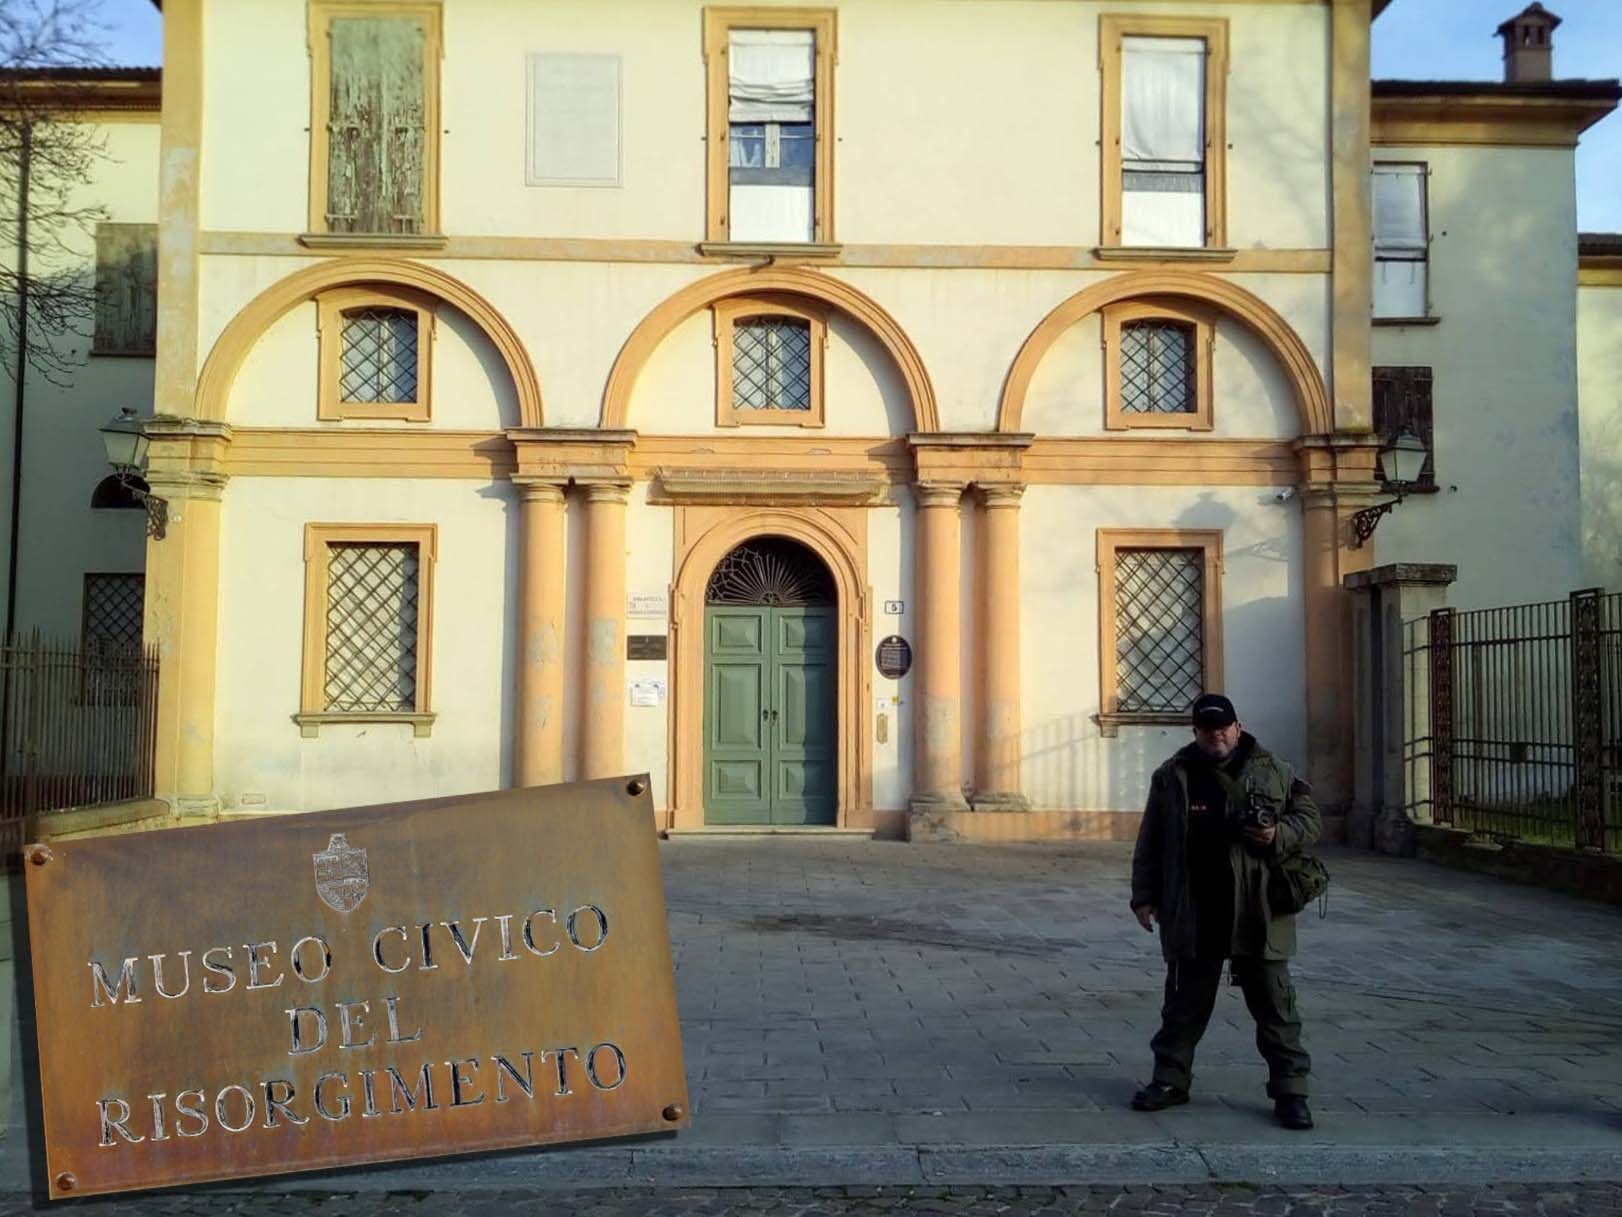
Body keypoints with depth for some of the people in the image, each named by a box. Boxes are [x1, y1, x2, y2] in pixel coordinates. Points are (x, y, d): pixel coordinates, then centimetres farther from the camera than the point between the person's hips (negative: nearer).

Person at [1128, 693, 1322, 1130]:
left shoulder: (1274, 772, 3)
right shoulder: (1172, 777, 7)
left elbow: (1310, 818, 7)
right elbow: (1150, 843, 10)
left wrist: (1279, 835, -14)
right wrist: (1144, 896, 6)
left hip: (1257, 914, -1)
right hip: (1192, 915, 1)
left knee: (1274, 1003, 4)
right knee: (1185, 1001, 11)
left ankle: (1290, 1090, 12)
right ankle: (1170, 1079, 23)